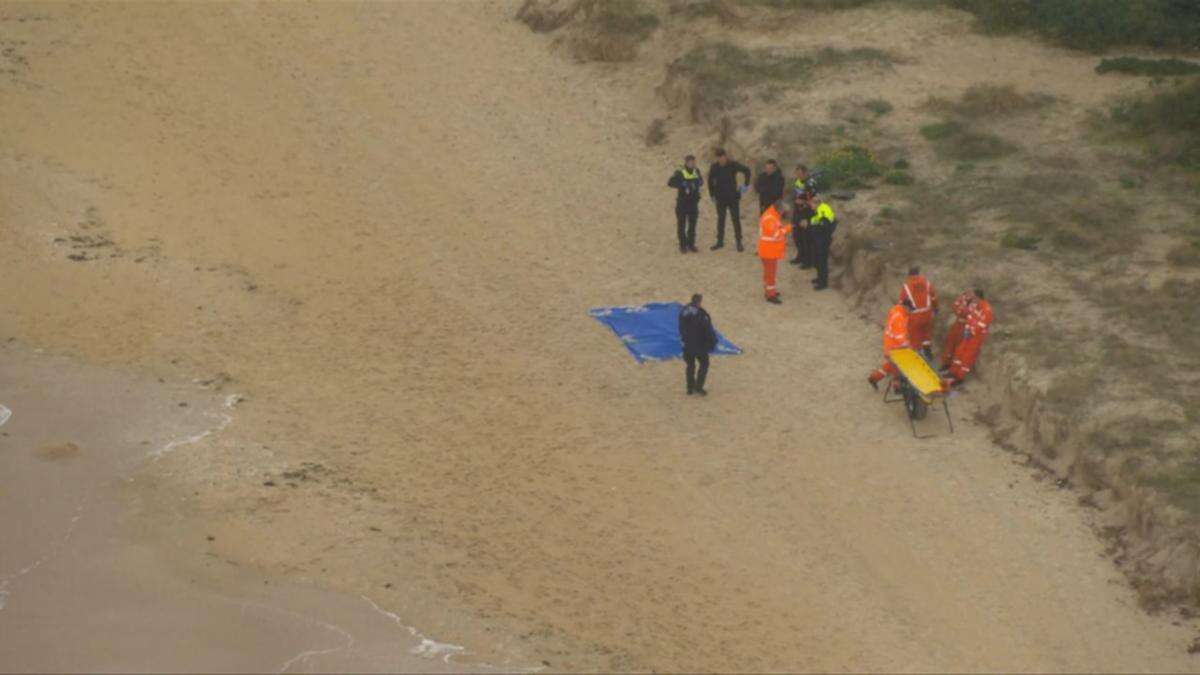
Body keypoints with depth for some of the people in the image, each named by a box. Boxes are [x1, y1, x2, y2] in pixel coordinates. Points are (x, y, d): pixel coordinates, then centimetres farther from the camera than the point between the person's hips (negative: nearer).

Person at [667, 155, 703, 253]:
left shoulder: (696, 171, 6)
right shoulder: (679, 172, -12)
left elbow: (701, 181, 21)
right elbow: (670, 183, -18)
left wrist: (699, 183, -3)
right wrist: (682, 184, -29)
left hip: (693, 202, 5)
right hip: (682, 202, -5)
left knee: (692, 224, 9)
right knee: (681, 224, 3)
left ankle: (691, 244, 20)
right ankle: (683, 245, 11)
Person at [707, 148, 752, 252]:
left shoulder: (733, 165, -10)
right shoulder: (714, 167, -3)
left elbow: (747, 170, -1)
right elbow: (710, 181, 11)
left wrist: (746, 184, -5)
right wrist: (712, 194, 9)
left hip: (733, 197, -2)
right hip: (720, 198, 3)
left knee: (736, 219, -2)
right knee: (720, 220, 10)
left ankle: (739, 242, 4)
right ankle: (720, 241, 18)